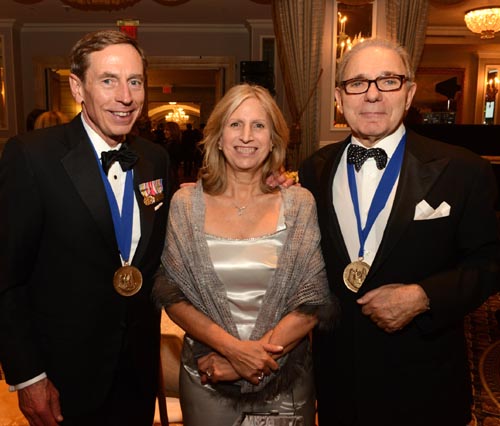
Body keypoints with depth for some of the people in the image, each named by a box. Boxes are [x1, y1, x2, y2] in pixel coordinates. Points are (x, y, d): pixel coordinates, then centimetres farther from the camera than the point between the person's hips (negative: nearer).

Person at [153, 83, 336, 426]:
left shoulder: (299, 204, -6)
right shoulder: (186, 203, -5)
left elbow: (315, 301, -8)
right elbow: (172, 295, -5)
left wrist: (256, 356, -15)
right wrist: (233, 348, -16)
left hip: (285, 375, 0)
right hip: (206, 376, 0)